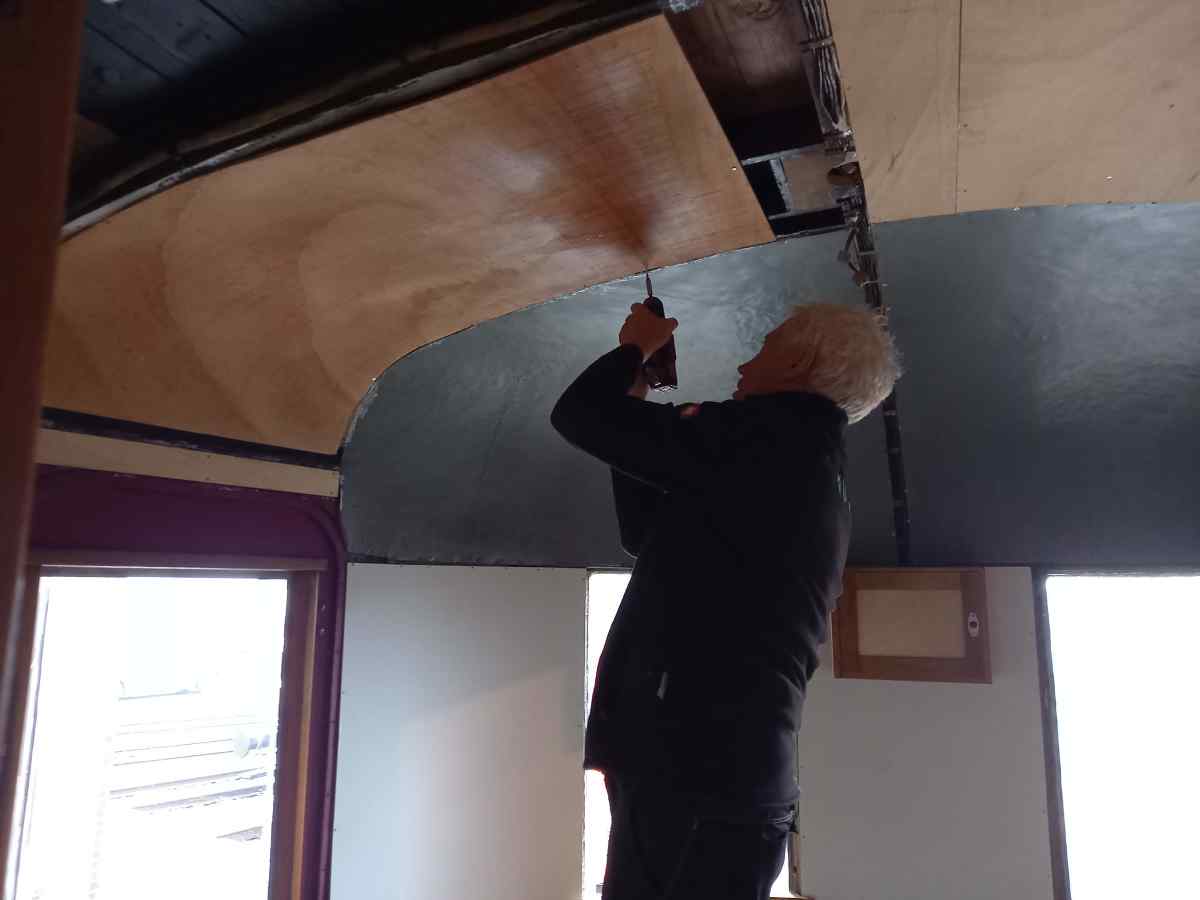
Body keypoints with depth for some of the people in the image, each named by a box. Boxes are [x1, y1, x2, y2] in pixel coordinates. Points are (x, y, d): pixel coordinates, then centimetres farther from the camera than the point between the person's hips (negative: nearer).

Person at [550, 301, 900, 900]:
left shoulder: (765, 436, -10)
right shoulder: (813, 474, 19)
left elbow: (579, 414, -9)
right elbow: (645, 533, 25)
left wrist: (635, 348, 11)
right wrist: (639, 411, 25)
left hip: (692, 769, -9)